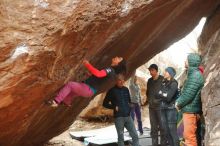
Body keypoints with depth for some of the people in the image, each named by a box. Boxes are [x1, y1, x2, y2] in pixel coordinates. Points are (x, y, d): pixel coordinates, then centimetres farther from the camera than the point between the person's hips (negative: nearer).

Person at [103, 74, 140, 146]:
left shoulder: (126, 89, 11)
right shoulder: (112, 90, -2)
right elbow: (105, 103, 1)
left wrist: (129, 108, 7)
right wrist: (114, 107, -10)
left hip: (128, 116, 4)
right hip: (118, 117, -4)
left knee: (135, 135, 1)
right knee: (121, 137, 4)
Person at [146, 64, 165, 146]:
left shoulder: (162, 79, -4)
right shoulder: (149, 81, 14)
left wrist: (161, 101, -13)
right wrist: (149, 100, 11)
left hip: (160, 106, -5)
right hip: (151, 107, 6)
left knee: (162, 126, -1)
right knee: (153, 127, 10)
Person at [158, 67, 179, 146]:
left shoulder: (174, 83, -8)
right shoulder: (163, 83, 14)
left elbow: (168, 97, -15)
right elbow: (159, 94, 9)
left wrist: (162, 94, -1)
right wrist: (164, 95, -7)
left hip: (171, 109, -7)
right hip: (163, 108, 7)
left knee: (172, 130, -6)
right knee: (166, 130, 9)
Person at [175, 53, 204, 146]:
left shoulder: (195, 75, -16)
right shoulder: (192, 74, 17)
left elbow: (188, 94, -21)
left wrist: (179, 104, -9)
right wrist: (178, 101, 8)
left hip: (191, 110, -10)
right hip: (188, 110, 10)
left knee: (189, 136, -6)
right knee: (187, 135, 17)